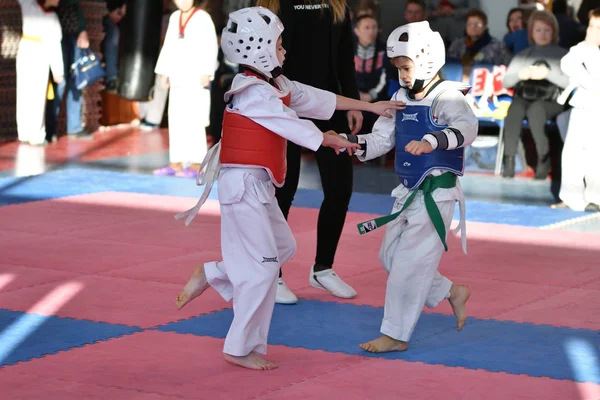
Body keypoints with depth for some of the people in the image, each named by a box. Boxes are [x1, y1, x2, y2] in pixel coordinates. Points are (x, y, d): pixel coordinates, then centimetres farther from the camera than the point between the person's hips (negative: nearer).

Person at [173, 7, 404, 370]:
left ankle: (210, 275, 23)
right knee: (262, 266, -6)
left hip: (259, 187, 10)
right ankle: (241, 349, 5)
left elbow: (318, 98, 16)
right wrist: (330, 141, 2)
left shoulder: (276, 86, 11)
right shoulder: (253, 94, -19)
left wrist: (371, 106, 18)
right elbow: (294, 125, -15)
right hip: (244, 186, -10)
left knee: (283, 247, 19)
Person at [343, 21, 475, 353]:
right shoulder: (401, 98, 8)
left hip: (436, 193, -9)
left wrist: (432, 141, -52)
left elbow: (466, 128, -34)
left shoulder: (447, 97, -15)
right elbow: (381, 139, 9)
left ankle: (396, 335, 3)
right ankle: (452, 293, 29)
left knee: (410, 262, -7)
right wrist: (349, 142, -10)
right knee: (391, 256, 13)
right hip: (408, 191, 9)